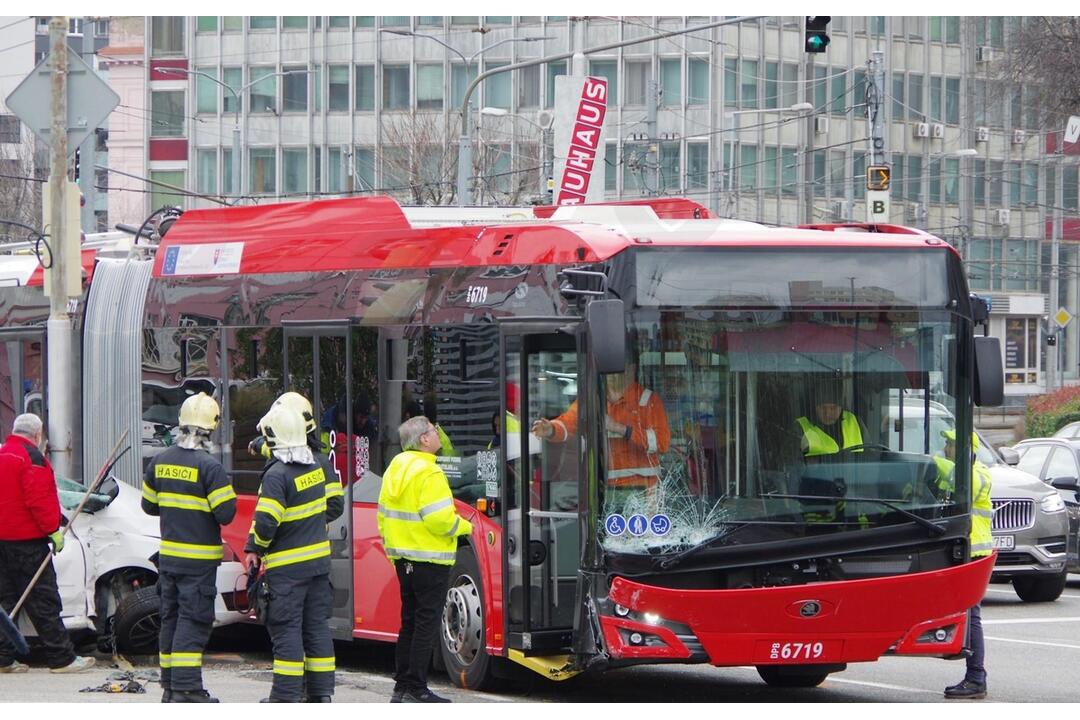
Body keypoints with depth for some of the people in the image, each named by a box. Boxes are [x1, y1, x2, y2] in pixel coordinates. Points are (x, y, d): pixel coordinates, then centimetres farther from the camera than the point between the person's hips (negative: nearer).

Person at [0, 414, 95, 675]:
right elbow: (38, 499, -19)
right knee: (43, 599, -6)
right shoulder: (31, 457, -12)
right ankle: (61, 658, -5)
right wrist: (53, 529, -14)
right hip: (27, 539, -8)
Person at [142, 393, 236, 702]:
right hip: (199, 559, -6)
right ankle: (186, 689, -8)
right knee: (193, 621, -5)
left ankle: (170, 685, 19)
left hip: (168, 555, 6)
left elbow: (148, 505, 14)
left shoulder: (159, 462, 4)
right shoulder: (209, 467, -17)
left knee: (171, 617, 14)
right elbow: (226, 513, -17)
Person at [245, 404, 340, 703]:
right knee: (317, 626, 11)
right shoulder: (317, 467, 5)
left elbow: (266, 522, -21)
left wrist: (255, 548, -7)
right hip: (319, 560, 7)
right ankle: (321, 693, 14)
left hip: (287, 566, -7)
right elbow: (332, 507, 18)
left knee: (286, 629, -3)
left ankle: (286, 696, -3)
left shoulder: (277, 474, -17)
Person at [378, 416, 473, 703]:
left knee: (409, 622, 15)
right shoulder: (429, 473, -17)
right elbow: (439, 518, -23)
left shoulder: (395, 467, 9)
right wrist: (463, 527, -4)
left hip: (402, 558, 9)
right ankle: (416, 690, -3)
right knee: (426, 623, -3)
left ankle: (401, 687, 17)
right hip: (429, 558, -9)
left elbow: (383, 514, 16)